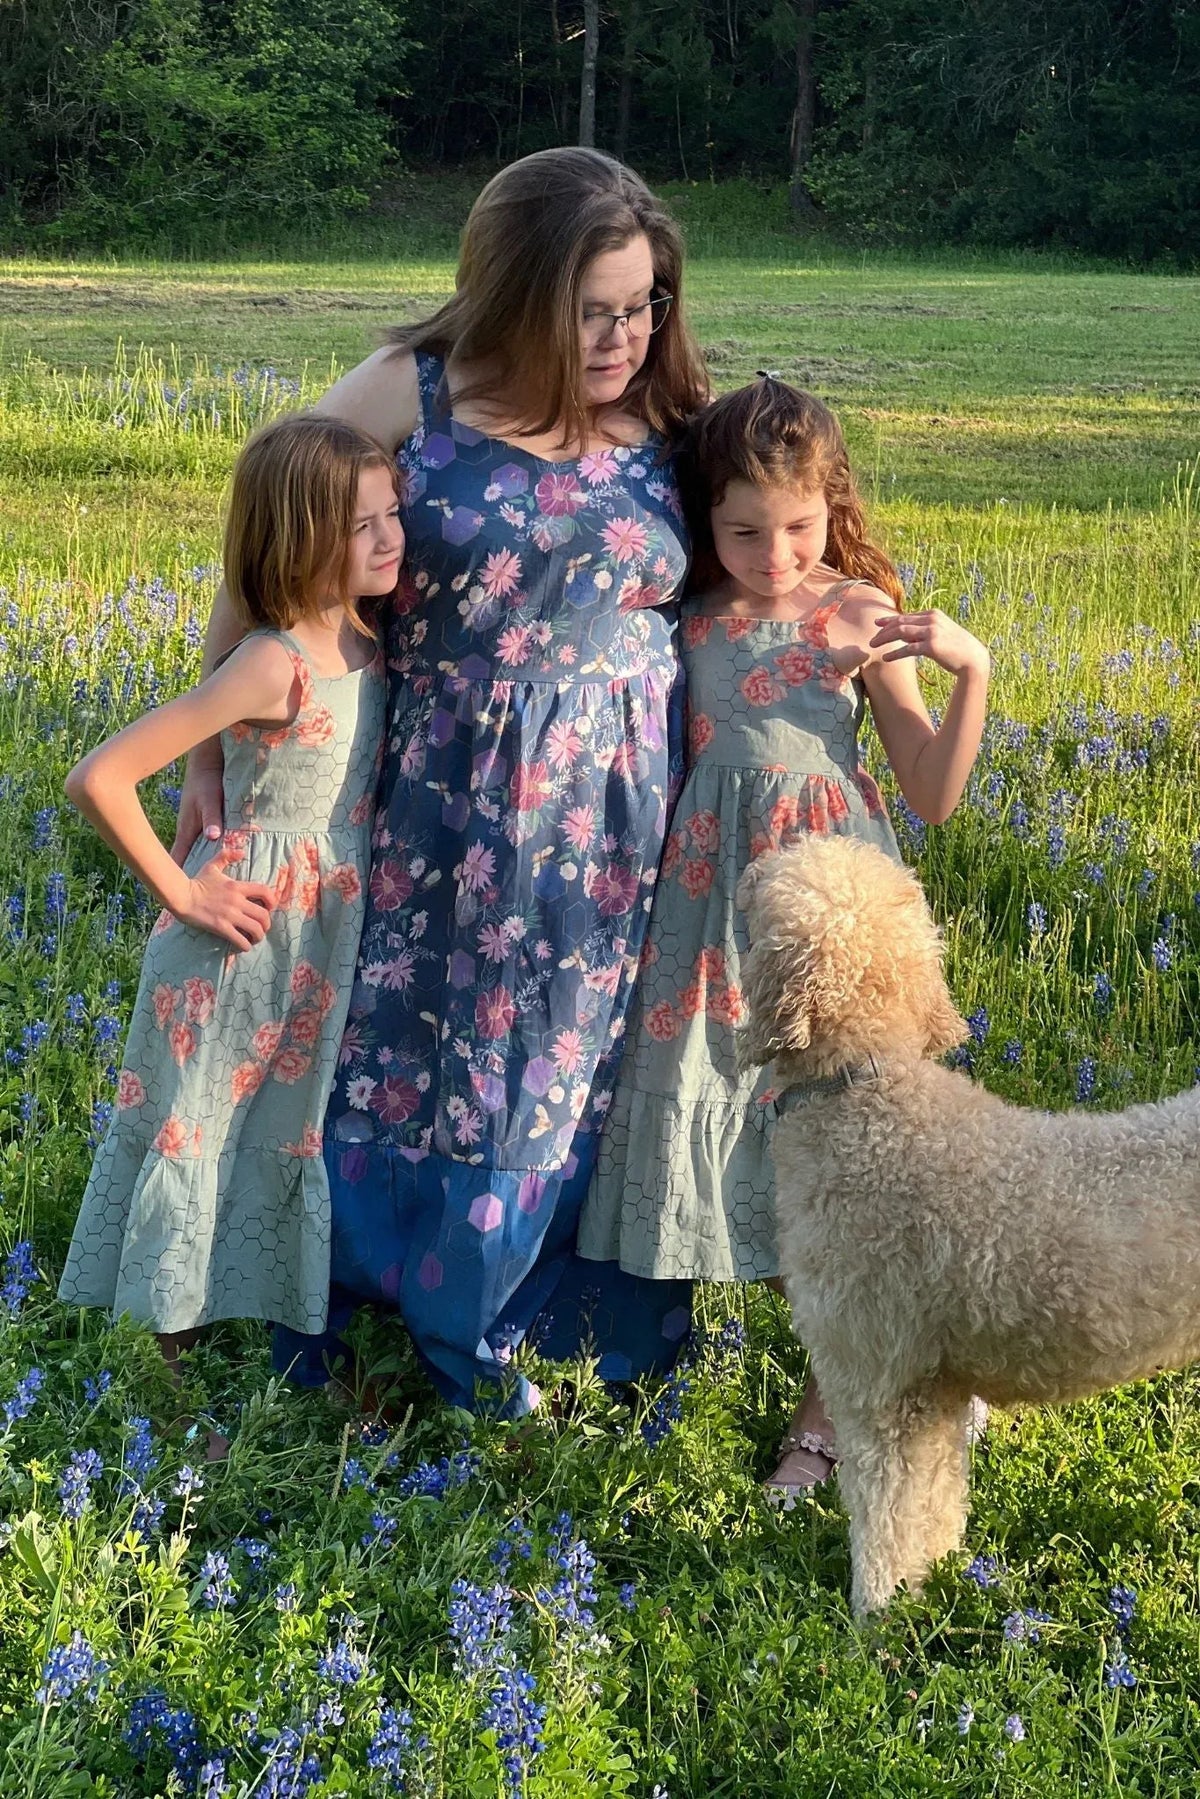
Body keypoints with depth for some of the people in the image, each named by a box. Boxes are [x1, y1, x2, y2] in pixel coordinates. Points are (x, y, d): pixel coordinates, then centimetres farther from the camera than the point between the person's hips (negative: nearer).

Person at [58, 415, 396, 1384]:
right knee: (206, 1118, 10)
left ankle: (281, 1296, 36)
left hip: (336, 924, 7)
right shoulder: (273, 664, -24)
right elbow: (100, 778, -28)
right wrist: (180, 892, -18)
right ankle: (176, 1312, 28)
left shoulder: (370, 640, -3)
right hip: (254, 927, -6)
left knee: (297, 1117, 19)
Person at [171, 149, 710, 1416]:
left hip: (618, 825, 2)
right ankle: (351, 1303, 34)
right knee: (401, 1059, 12)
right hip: (445, 817, -2)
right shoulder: (404, 395, -9)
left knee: (580, 1073, 11)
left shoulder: (667, 423, 0)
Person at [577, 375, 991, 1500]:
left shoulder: (861, 612, -4)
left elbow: (933, 796, -5)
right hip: (715, 898, 3)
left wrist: (970, 671, -17)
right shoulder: (689, 616, 3)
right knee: (711, 1103, 8)